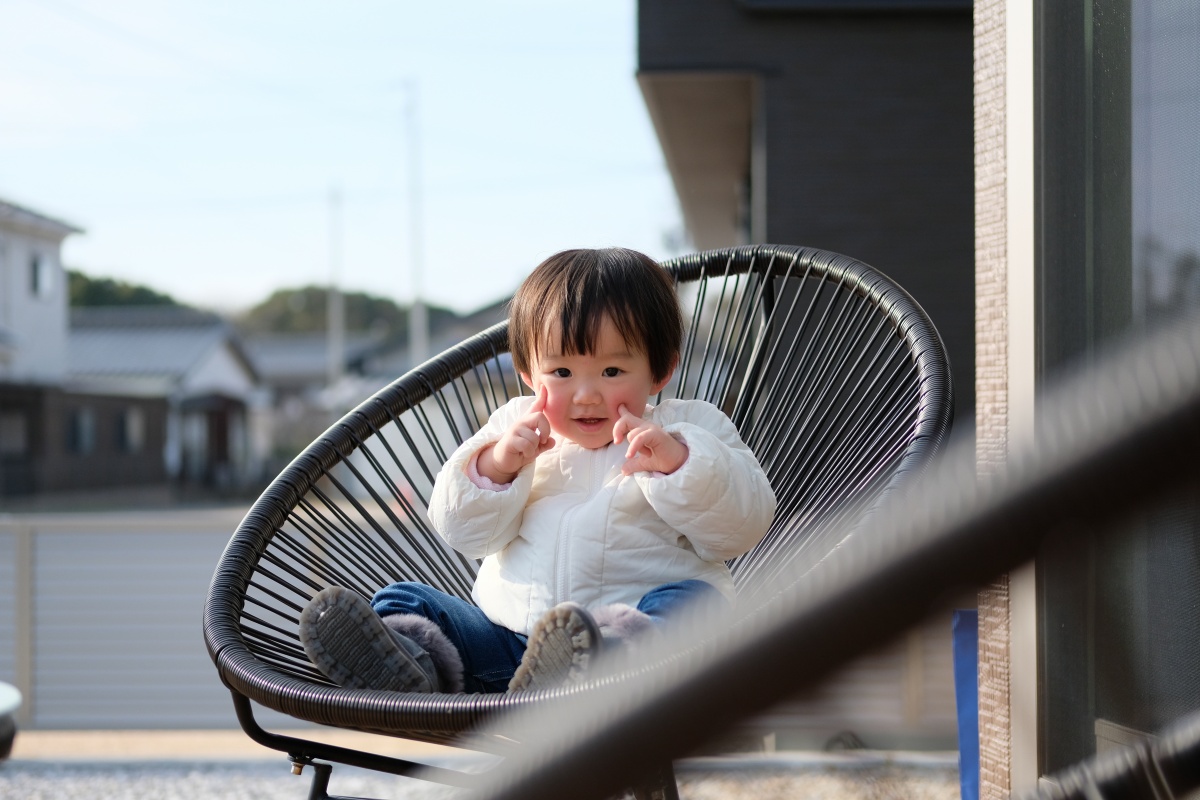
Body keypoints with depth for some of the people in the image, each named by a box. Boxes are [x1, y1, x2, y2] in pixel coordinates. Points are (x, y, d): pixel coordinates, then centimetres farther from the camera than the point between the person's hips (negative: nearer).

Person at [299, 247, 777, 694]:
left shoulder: (691, 429, 11)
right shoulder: (518, 428, 19)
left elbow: (742, 524, -2)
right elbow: (466, 533, 11)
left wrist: (679, 462, -17)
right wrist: (495, 465, -8)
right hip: (505, 635, 4)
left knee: (693, 601, -35)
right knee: (402, 602, -10)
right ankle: (415, 663, -46)